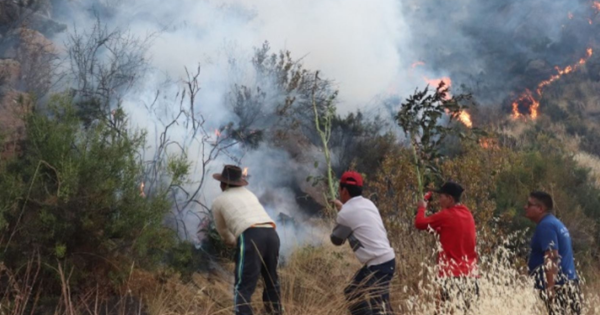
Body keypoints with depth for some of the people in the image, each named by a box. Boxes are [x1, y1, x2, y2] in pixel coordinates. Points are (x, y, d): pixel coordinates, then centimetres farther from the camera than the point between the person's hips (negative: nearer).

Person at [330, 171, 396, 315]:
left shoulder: (346, 214, -13)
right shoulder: (367, 204, 10)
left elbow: (336, 240, 4)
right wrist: (342, 208, 36)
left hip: (378, 264, -9)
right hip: (386, 259, 9)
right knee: (353, 292, 23)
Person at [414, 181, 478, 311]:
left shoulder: (446, 215, -10)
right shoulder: (467, 213, 12)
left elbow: (420, 223, -6)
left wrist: (422, 208, 11)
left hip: (453, 272, -8)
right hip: (469, 271, 8)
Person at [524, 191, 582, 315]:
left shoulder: (545, 225, -12)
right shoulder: (555, 223, 19)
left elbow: (552, 259, -21)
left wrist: (550, 288, -24)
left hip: (558, 286, -10)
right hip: (568, 283, 10)